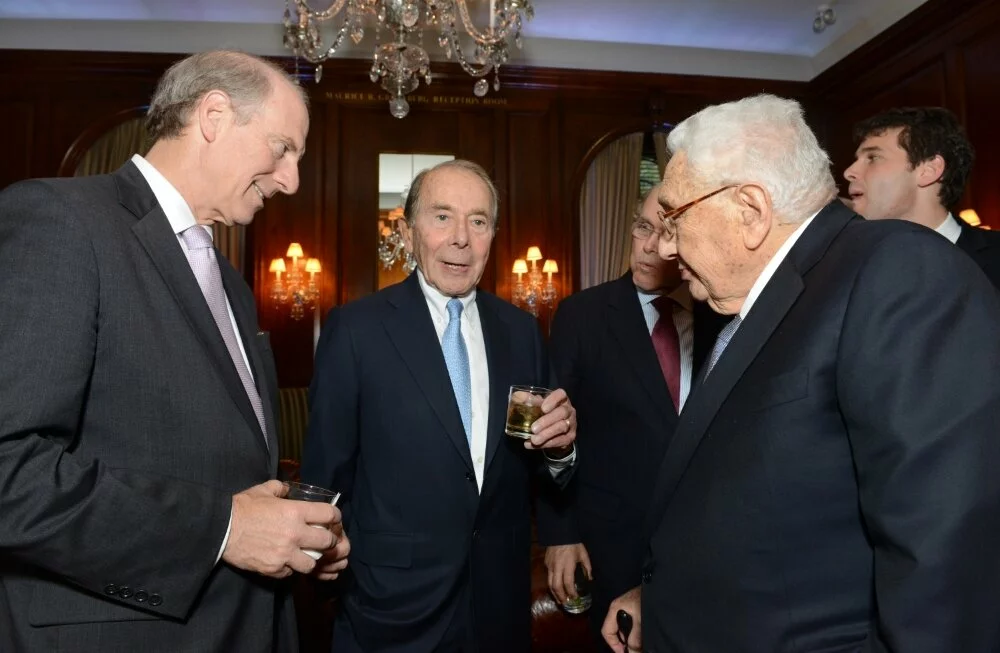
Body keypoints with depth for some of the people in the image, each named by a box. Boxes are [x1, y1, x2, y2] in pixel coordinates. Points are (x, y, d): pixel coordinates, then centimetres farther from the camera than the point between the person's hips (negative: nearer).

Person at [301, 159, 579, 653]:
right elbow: (326, 472, -8)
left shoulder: (520, 330, 1)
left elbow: (538, 465, 5)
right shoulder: (355, 329, -11)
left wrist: (558, 446, -14)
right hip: (392, 604, -3)